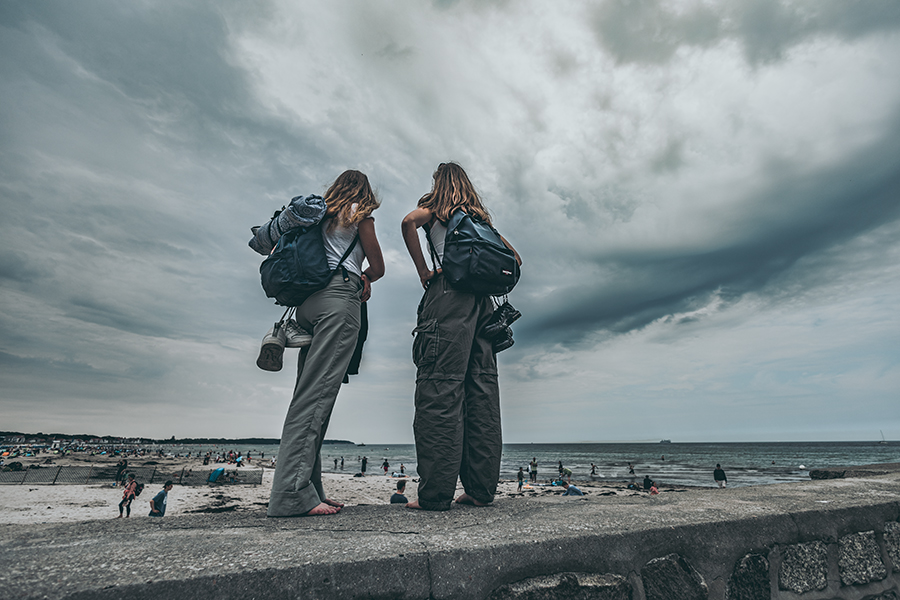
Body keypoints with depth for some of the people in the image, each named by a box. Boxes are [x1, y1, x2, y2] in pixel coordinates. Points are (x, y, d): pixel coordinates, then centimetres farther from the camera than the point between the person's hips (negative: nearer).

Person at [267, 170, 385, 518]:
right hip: (339, 298, -7)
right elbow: (378, 268, 8)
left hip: (309, 301, 7)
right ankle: (291, 493, -19)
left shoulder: (322, 214, 27)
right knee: (318, 392, -15)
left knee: (309, 393, 2)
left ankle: (308, 490, 3)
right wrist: (362, 278, 30)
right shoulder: (360, 213, 9)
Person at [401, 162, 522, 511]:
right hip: (483, 298, 6)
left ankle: (436, 493, -9)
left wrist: (423, 270, -4)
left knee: (440, 385, -9)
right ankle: (482, 489, 7)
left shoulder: (435, 207, 12)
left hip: (450, 289, -6)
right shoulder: (479, 215, 27)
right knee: (482, 387, 3)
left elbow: (409, 221, -11)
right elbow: (514, 257, 27)